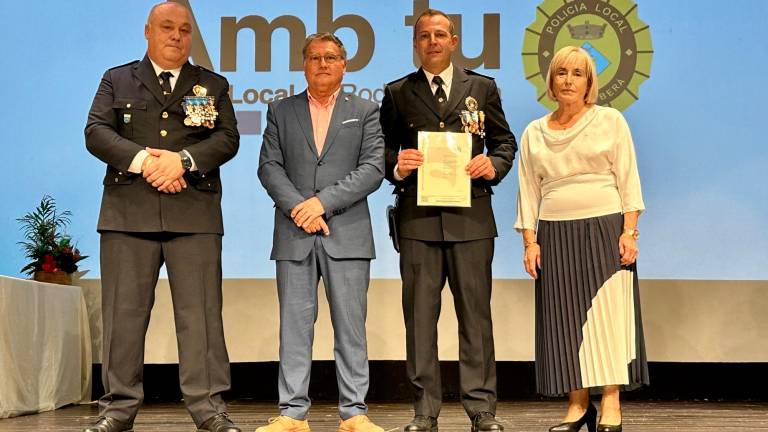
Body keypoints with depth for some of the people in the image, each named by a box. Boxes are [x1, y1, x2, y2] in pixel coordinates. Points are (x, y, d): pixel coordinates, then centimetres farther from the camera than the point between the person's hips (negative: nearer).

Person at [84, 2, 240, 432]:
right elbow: (96, 131, 2)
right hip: (128, 212, 0)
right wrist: (143, 159, -14)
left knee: (200, 311, -2)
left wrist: (182, 160, -14)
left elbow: (228, 138, 3)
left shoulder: (213, 85, 16)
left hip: (194, 213, 0)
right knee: (124, 311, 2)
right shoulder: (117, 80, 15)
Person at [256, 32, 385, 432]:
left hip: (348, 234, -1)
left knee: (351, 325, 0)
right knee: (294, 325, 2)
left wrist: (323, 201, -11)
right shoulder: (280, 111, 14)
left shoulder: (365, 111, 10)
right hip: (294, 234, 1)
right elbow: (269, 167, 5)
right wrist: (299, 208, -10)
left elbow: (373, 169, -1)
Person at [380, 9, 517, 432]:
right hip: (417, 216, 0)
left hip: (470, 214, 0)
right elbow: (382, 150, 11)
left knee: (475, 314, 2)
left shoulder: (482, 88, 12)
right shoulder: (397, 93, 10)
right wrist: (397, 165, -10)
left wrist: (494, 164, -6)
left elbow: (504, 140, 14)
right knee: (419, 315, 3)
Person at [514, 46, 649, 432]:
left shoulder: (610, 121, 5)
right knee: (565, 318, 1)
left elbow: (627, 180, 1)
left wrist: (629, 231, -8)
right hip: (555, 236, 2)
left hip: (605, 229, -2)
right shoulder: (534, 133, 11)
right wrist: (530, 241, 1)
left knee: (607, 313, -4)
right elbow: (528, 191, 10)